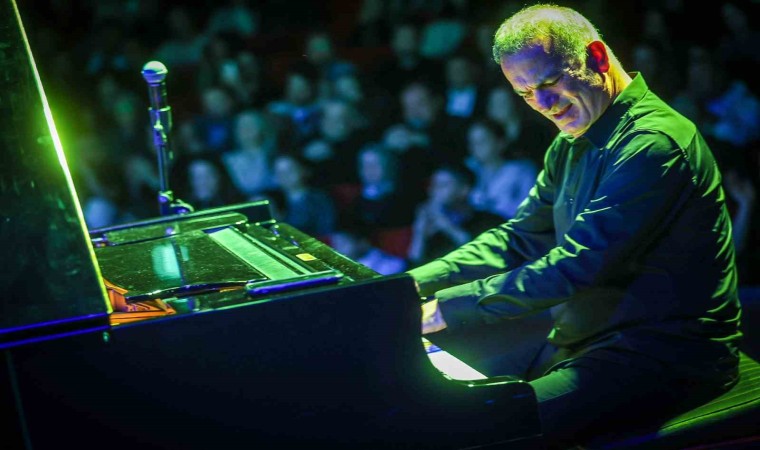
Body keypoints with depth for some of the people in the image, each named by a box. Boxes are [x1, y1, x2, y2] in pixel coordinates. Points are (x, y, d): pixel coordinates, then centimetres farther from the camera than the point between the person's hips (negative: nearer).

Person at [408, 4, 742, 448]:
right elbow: (519, 239, 16)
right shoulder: (572, 146, 12)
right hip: (582, 340, 10)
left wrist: (448, 308, -23)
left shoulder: (652, 143, -20)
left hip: (667, 357, -10)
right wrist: (415, 284, 2)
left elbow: (577, 266, -25)